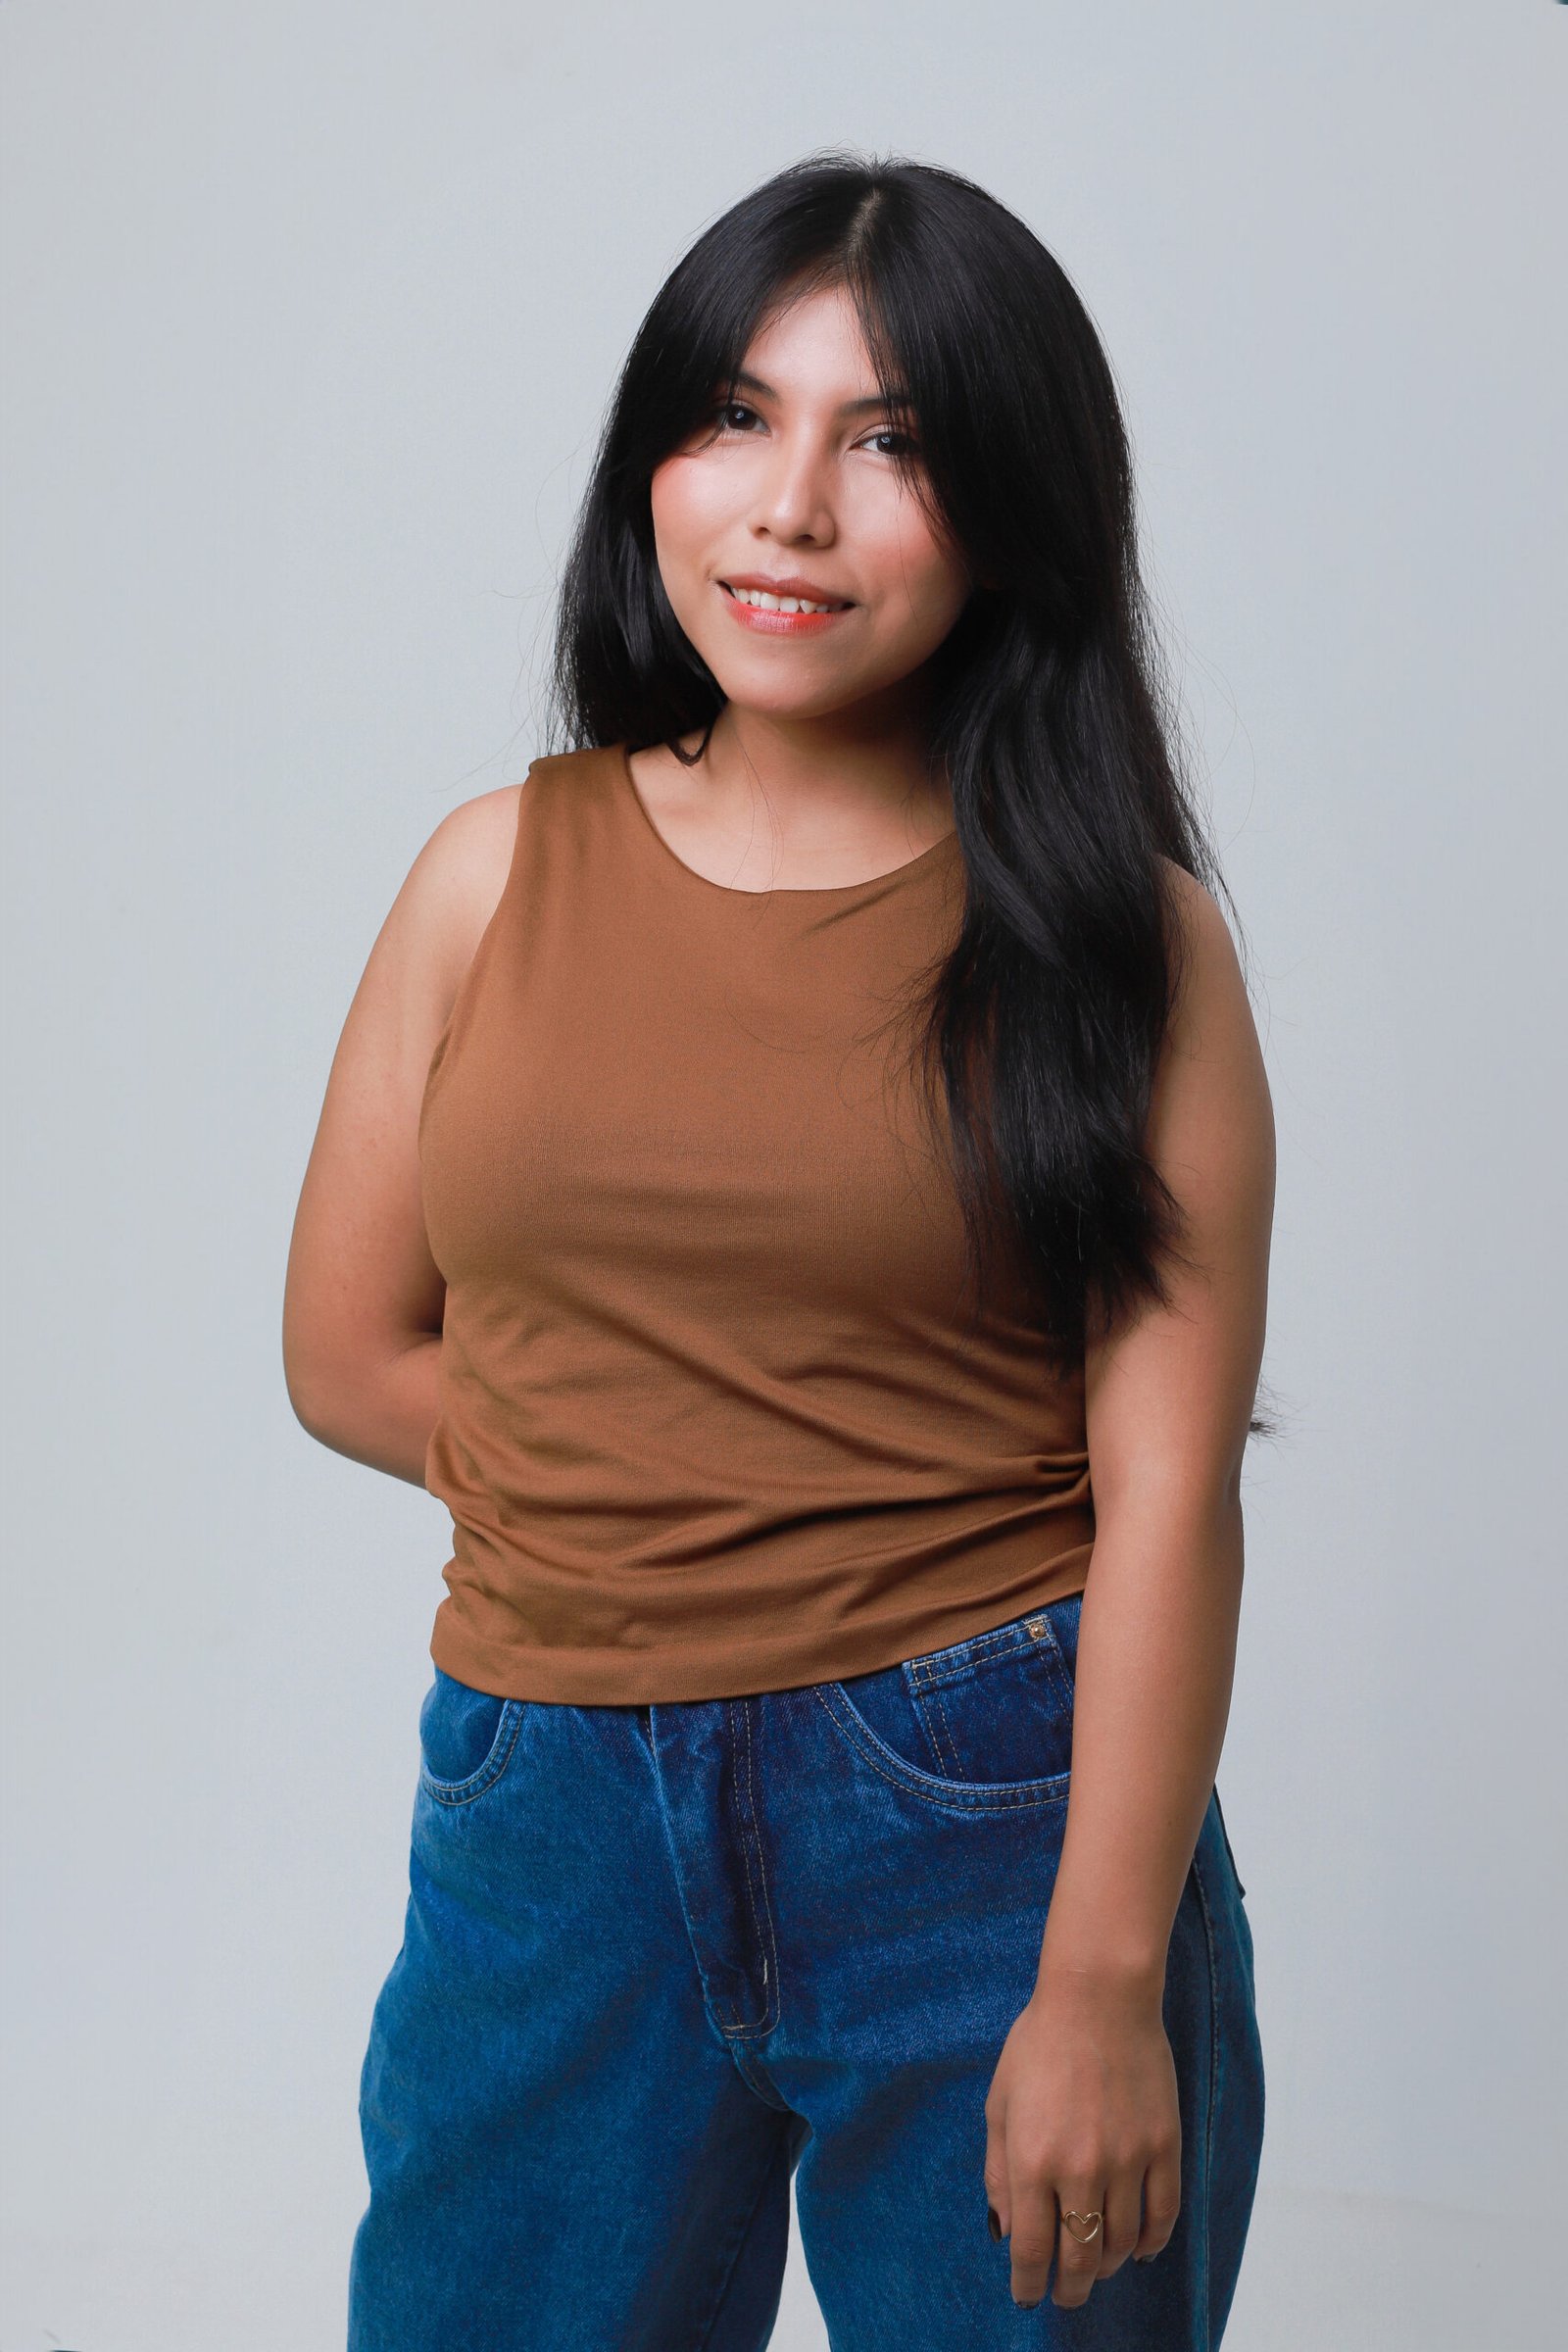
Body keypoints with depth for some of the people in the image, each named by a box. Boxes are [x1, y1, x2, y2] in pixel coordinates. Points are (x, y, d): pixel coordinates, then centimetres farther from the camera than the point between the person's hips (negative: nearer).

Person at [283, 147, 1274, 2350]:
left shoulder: (1110, 929, -4)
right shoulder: (503, 873, 4)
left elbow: (1166, 1483, -10)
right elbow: (349, 1351, 9)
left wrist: (1104, 1982, -15)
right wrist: (668, 1513, 0)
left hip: (1001, 1820, -2)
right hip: (551, 1821, 3)